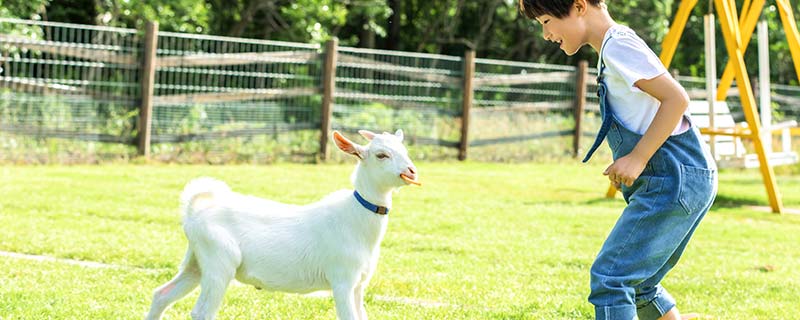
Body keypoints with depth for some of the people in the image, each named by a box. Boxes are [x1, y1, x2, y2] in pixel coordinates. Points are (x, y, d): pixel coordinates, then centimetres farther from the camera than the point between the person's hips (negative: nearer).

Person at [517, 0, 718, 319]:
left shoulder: (618, 44, -11)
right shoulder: (610, 51, 19)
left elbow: (676, 98, -19)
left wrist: (637, 158, -18)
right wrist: (630, 164, 14)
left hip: (676, 178, -11)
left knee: (609, 277, -13)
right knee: (636, 282, 18)